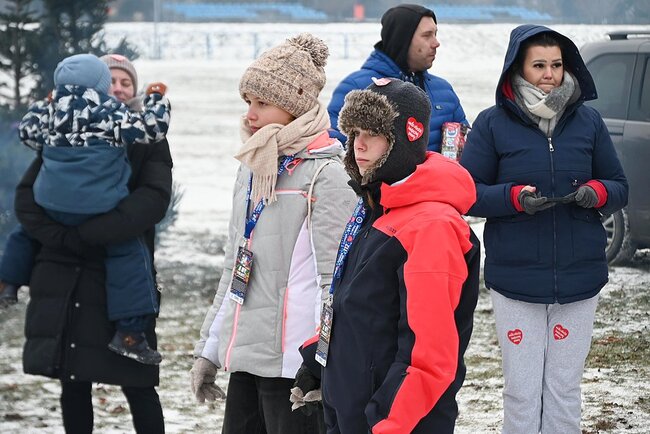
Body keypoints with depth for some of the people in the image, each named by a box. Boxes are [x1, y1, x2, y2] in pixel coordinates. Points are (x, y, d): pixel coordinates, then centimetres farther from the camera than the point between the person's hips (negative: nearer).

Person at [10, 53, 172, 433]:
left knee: (136, 384, -3)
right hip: (64, 277, 2)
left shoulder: (148, 142, 4)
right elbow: (27, 196, 1)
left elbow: (154, 200, -13)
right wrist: (63, 237, -16)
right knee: (73, 383, 5)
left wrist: (89, 234, -20)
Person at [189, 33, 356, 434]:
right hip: (244, 356, 8)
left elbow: (333, 280, -14)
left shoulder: (325, 175, -9)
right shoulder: (253, 169, 16)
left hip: (291, 364, -8)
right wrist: (209, 347, 19)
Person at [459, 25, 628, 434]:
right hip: (515, 277, -2)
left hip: (578, 277, 2)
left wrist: (597, 192, -13)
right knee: (522, 392, 3)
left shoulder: (588, 121, 5)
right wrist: (515, 198, -19)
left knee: (565, 391, 8)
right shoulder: (493, 124, -1)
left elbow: (620, 187, 10)